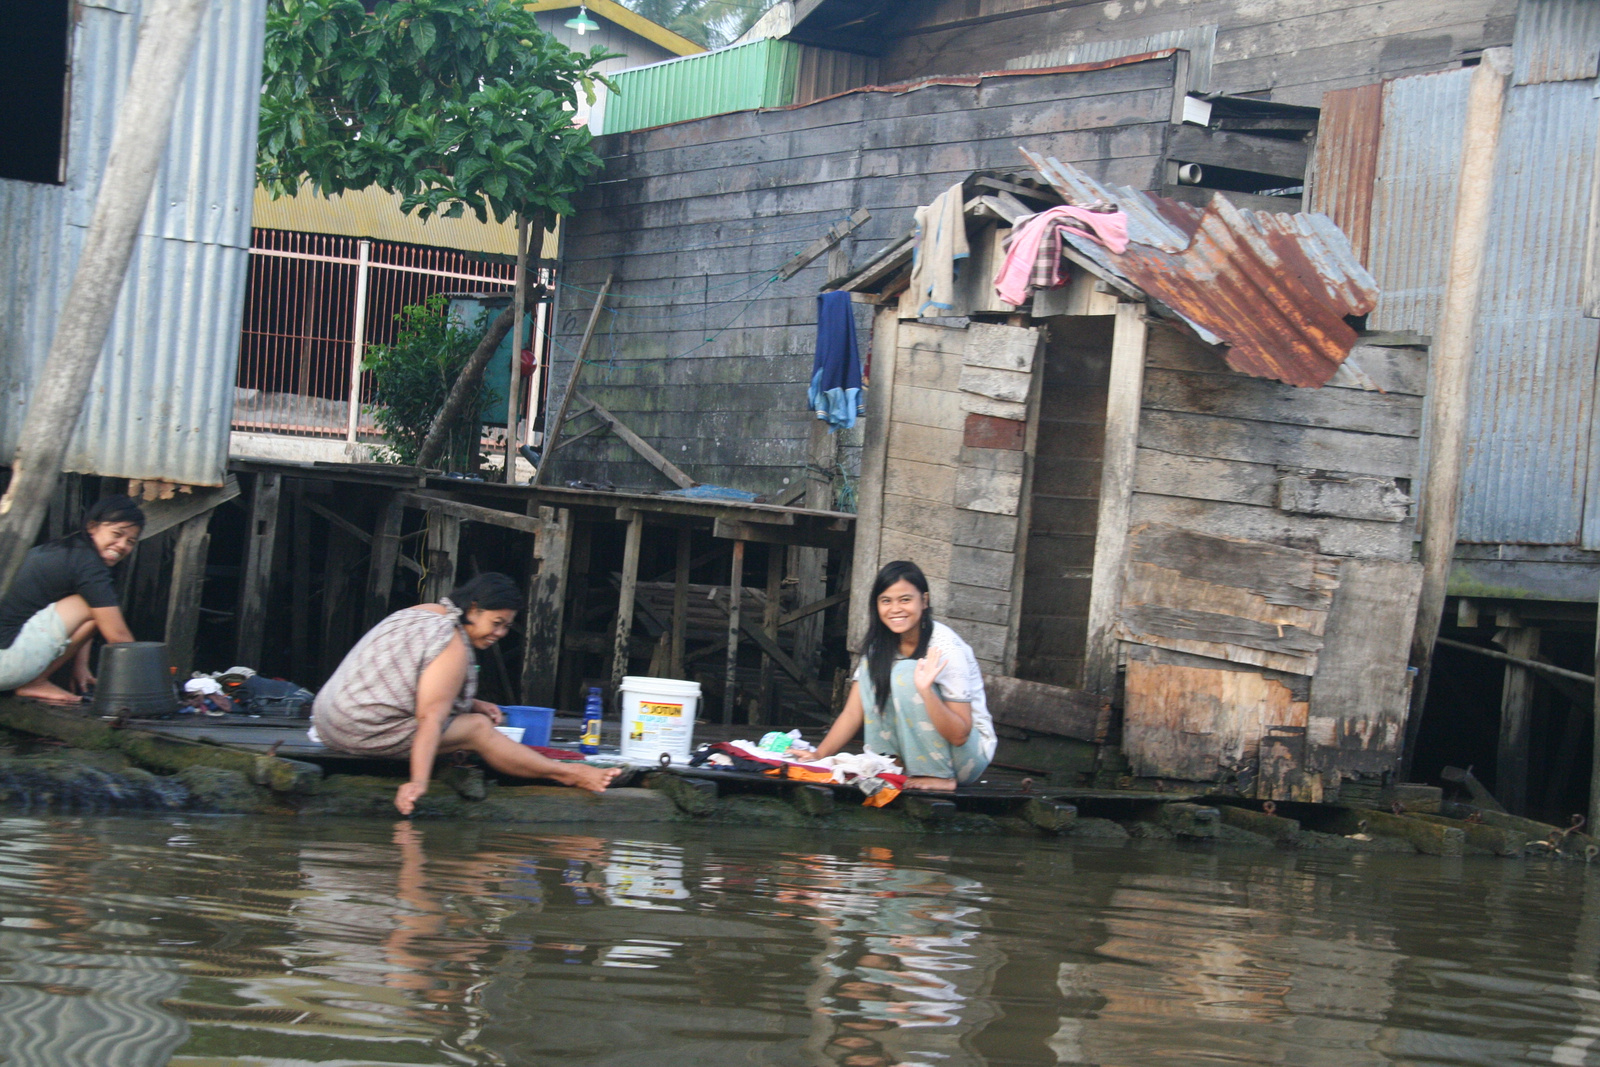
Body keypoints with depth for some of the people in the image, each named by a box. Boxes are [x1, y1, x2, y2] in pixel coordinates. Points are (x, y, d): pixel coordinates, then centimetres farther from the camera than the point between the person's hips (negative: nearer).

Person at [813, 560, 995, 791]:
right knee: (873, 667, -8)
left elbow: (959, 735, -24)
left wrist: (926, 690, -39)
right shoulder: (879, 645, -1)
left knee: (906, 673, -24)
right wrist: (818, 755, -15)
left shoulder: (946, 648, -21)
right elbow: (853, 713, -2)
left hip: (968, 752, -6)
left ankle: (941, 777, -19)